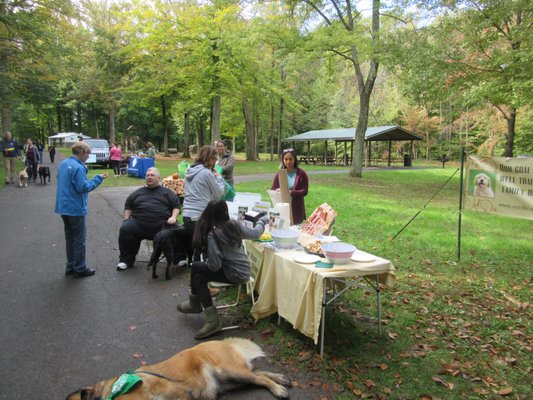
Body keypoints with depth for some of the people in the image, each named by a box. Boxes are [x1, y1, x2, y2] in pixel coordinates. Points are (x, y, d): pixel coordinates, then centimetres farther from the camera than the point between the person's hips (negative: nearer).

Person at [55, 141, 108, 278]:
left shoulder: (63, 164, 9)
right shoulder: (78, 168, -20)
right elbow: (84, 187, -23)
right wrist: (98, 179, -15)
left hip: (64, 207, 9)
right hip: (75, 209, -9)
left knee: (70, 237, 17)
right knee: (79, 239, 2)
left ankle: (70, 266, 26)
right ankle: (80, 269, 9)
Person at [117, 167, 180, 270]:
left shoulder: (166, 192, 19)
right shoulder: (138, 192, 27)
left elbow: (176, 205, 13)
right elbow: (128, 206, 29)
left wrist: (173, 217, -5)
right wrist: (126, 219, 12)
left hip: (161, 225, -2)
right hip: (138, 223, 3)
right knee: (125, 229, -25)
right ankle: (126, 260, -7)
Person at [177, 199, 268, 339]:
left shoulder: (212, 235, -21)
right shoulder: (233, 225, -4)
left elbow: (215, 265, -22)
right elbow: (255, 233, 11)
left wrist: (206, 262, 2)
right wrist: (262, 220, 31)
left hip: (235, 275, -7)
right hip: (244, 271, 7)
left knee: (196, 267, 1)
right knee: (199, 277, 10)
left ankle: (195, 304, 17)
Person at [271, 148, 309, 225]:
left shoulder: (301, 174, -1)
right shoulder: (279, 174, 6)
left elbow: (304, 191, -5)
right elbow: (273, 190, 8)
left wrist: (291, 192, -21)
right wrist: (277, 191, -16)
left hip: (297, 210, -1)